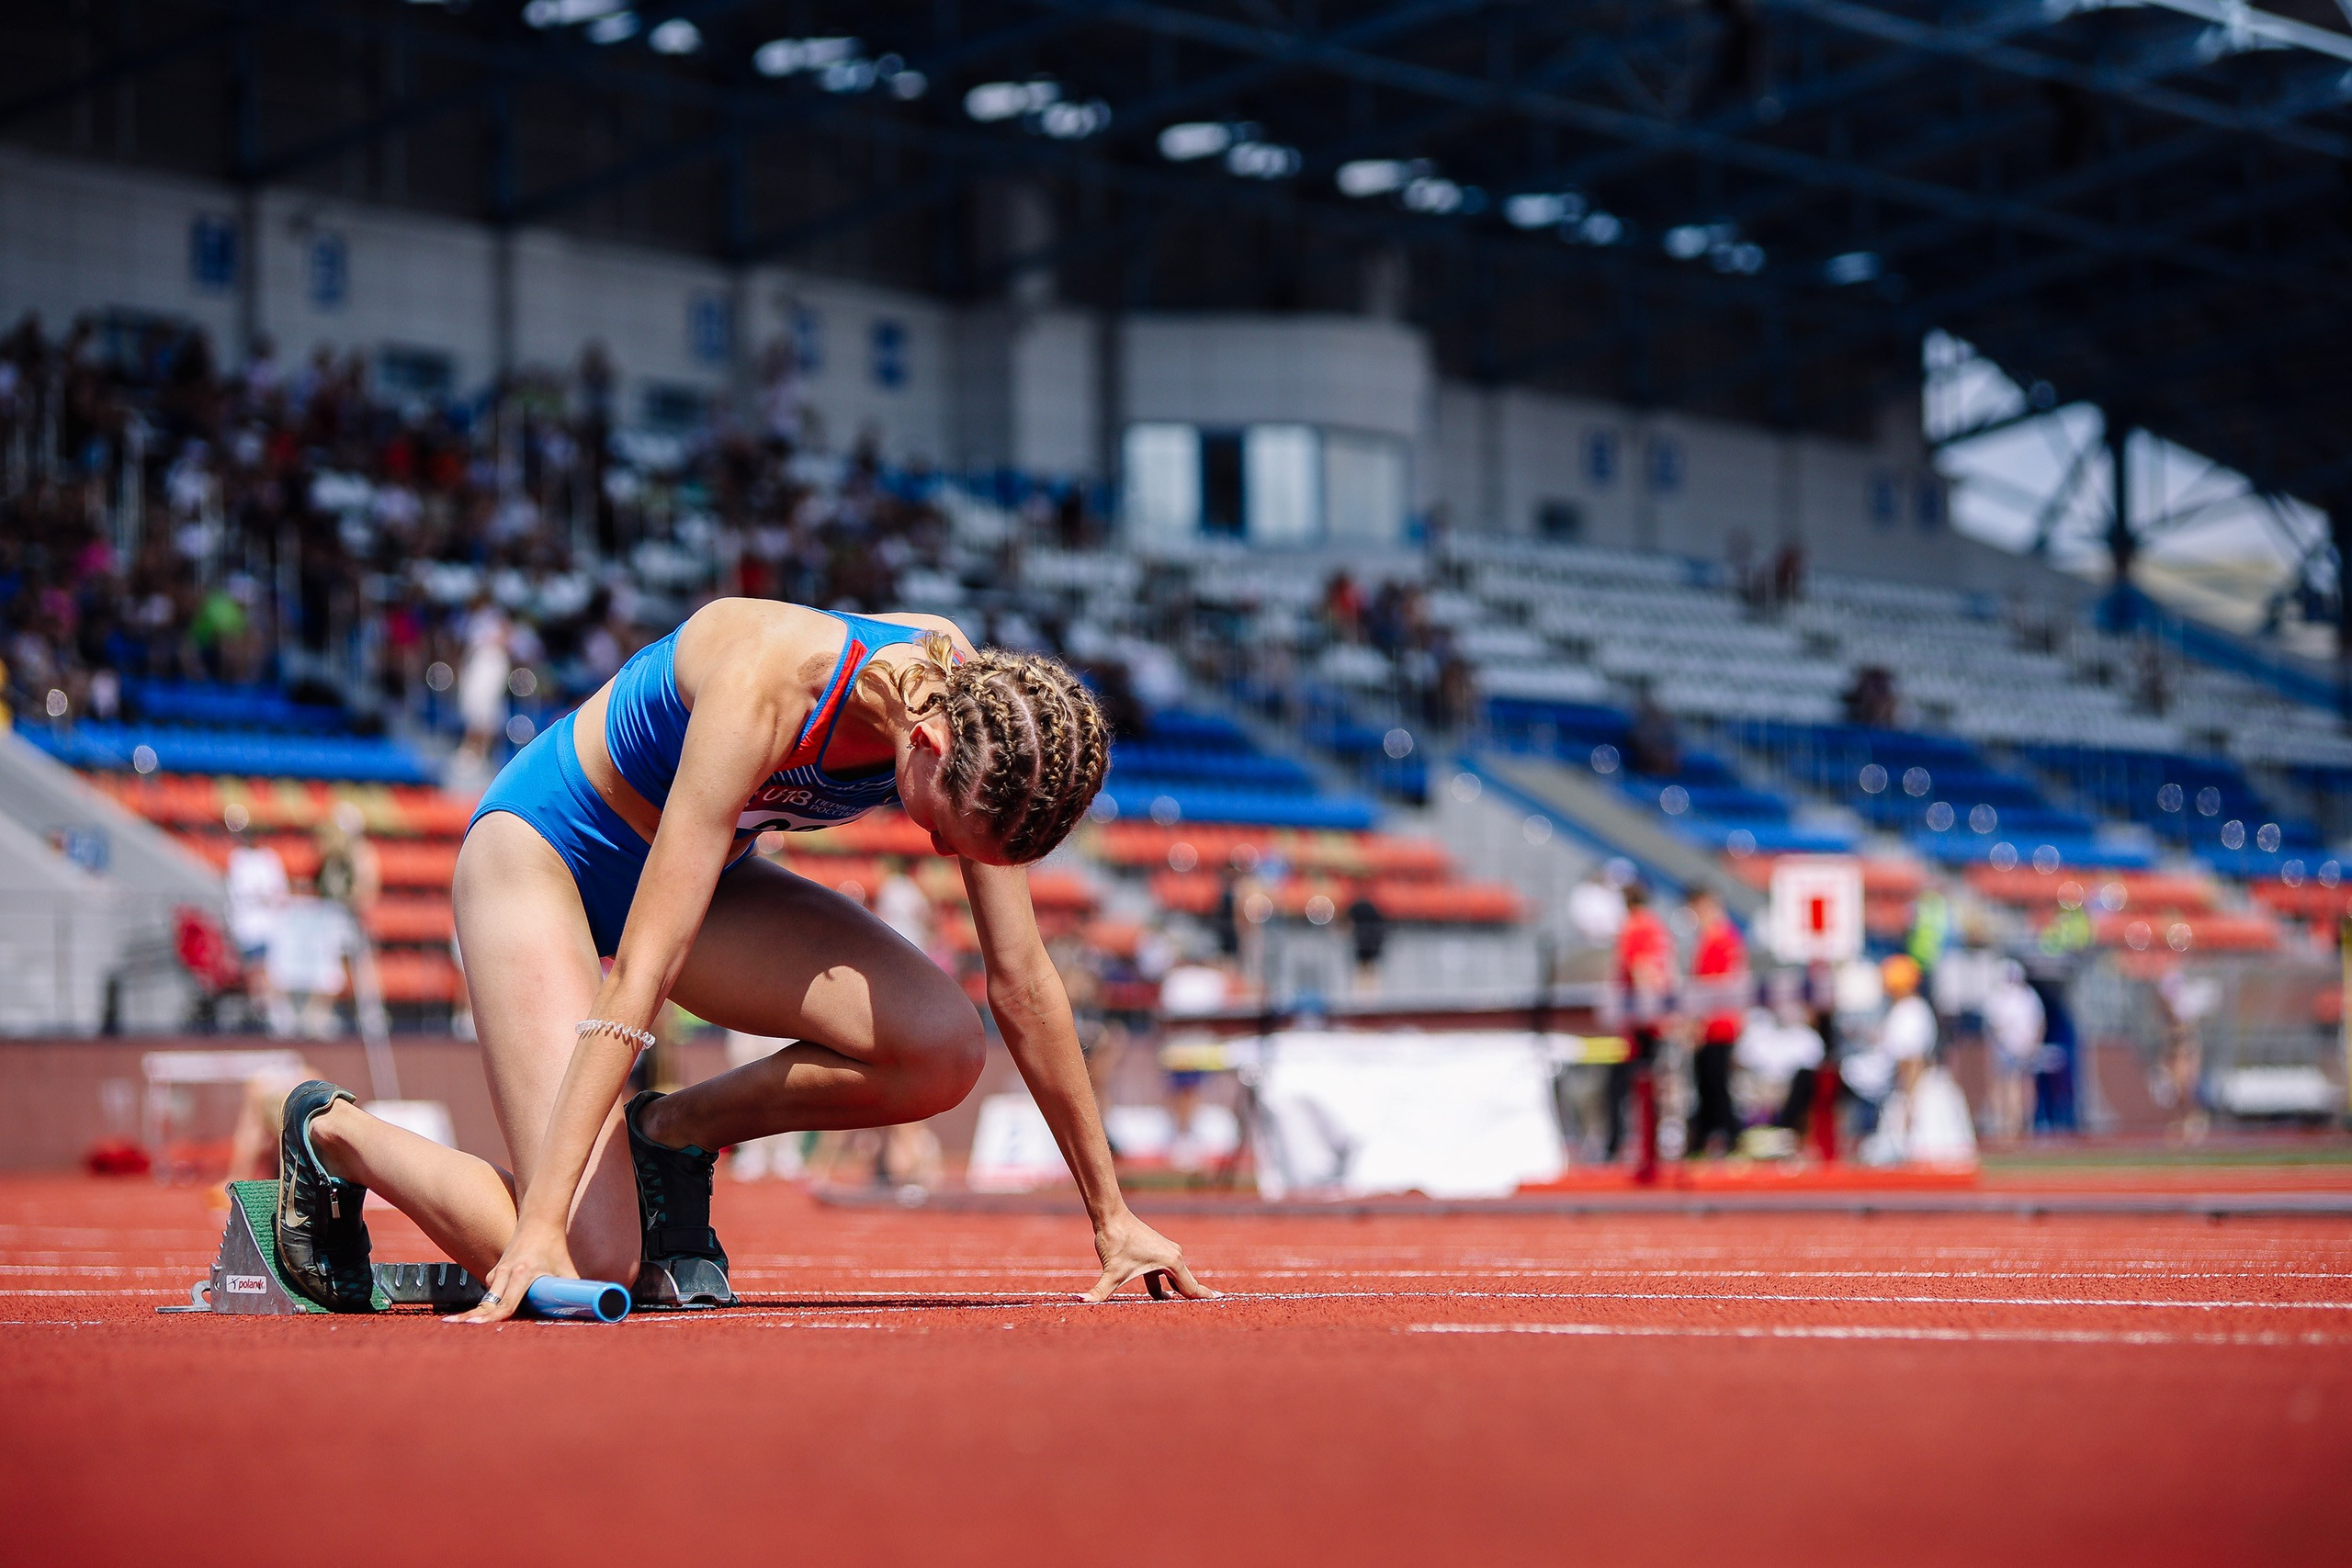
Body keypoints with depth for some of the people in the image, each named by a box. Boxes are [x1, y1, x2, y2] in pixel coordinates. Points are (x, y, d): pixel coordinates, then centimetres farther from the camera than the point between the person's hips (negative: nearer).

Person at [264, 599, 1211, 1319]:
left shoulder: (977, 708, -19)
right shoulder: (765, 687, -37)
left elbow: (1021, 979, -10)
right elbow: (642, 971, -40)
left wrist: (1111, 1215, -8)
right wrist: (540, 1225, -43)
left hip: (703, 870, 6)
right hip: (543, 849, -6)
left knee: (944, 1051, -21)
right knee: (588, 1266, -20)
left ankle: (673, 1135, 2)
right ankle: (335, 1134, 7)